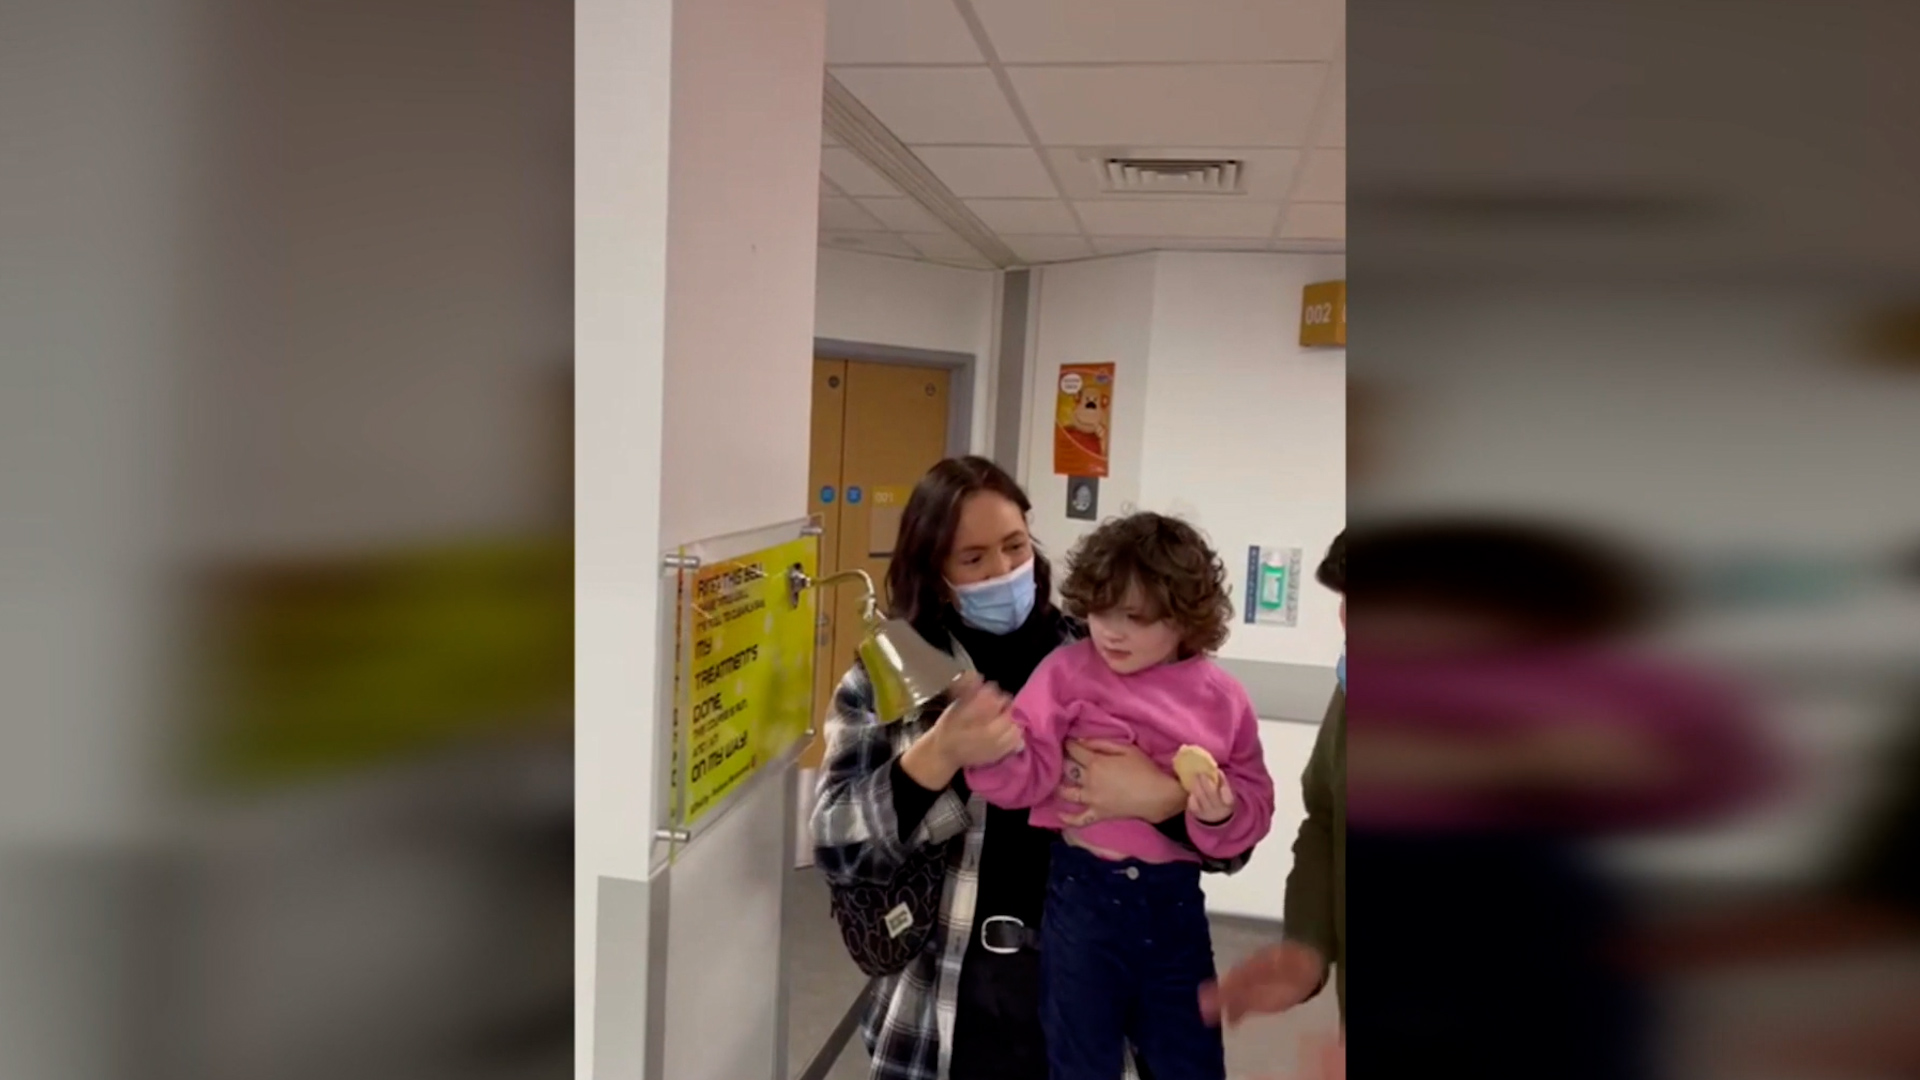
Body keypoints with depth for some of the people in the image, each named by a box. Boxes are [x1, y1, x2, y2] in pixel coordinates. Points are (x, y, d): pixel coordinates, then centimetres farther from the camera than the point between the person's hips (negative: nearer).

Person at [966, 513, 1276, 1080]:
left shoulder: (1222, 698, -3)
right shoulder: (1068, 672, -8)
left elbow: (1256, 806, 1)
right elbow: (1029, 775, -14)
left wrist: (1224, 814, -21)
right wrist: (998, 747, -34)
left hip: (1174, 898, 2)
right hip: (1083, 891, -2)